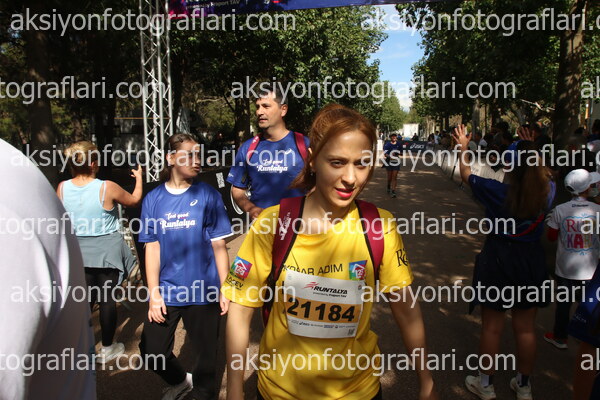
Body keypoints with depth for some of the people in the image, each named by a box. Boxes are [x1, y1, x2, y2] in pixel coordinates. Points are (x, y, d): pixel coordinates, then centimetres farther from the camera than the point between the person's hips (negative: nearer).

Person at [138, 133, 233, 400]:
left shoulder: (208, 195, -3)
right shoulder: (153, 199, 1)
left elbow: (219, 246, -2)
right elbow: (152, 247, 2)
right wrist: (153, 294, -1)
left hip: (202, 292, -2)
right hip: (166, 292, 2)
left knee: (205, 355, 10)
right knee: (151, 351, 9)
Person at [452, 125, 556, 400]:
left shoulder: (497, 191, -20)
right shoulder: (548, 192, -10)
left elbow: (466, 176, -3)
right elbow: (542, 173, 15)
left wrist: (463, 147, 10)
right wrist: (531, 150, 21)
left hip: (497, 261, -3)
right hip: (531, 261, 4)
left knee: (492, 327, 11)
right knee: (526, 328, 17)